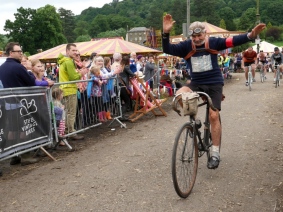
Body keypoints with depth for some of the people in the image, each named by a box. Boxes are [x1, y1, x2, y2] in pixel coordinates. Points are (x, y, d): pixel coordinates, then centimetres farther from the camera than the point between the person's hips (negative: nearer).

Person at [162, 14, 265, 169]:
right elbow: (167, 49, -16)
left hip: (214, 84, -1)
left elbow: (233, 41, -14)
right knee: (180, 94, -29)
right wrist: (166, 33, -33)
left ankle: (215, 153, 5)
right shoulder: (186, 46, -4)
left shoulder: (213, 42, -5)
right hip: (196, 83, 1)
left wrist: (251, 35, -30)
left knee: (214, 116, -7)